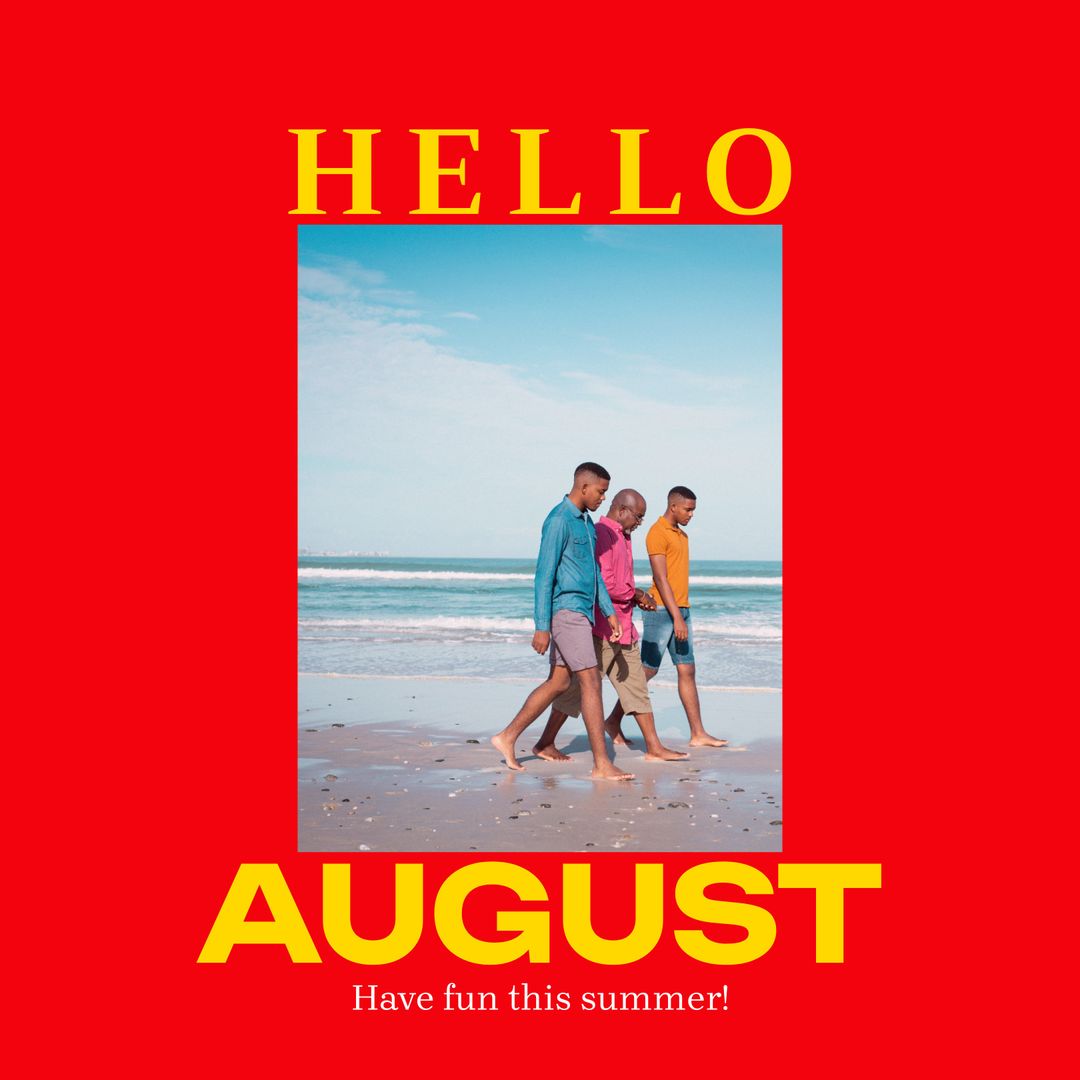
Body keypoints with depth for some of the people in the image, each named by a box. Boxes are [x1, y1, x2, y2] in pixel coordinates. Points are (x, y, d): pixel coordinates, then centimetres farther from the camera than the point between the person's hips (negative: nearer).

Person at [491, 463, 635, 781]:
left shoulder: (586, 522, 15)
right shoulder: (558, 521, -15)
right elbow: (544, 575, -17)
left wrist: (609, 612, 16)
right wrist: (542, 627, -19)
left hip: (580, 612, 10)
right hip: (566, 611, -10)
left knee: (558, 683, 12)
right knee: (591, 682, -9)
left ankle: (507, 737, 20)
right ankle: (601, 764, -7)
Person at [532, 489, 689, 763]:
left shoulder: (622, 537, 17)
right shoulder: (601, 534, -15)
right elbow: (604, 584, -24)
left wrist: (639, 597, 5)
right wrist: (636, 594, -10)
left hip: (623, 629, 10)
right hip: (601, 629, -10)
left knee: (637, 687, 8)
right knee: (578, 687, -3)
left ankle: (654, 748, 10)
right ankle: (545, 744, 7)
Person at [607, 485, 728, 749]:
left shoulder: (682, 535, 17)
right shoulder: (657, 533, -11)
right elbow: (661, 579, -17)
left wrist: (682, 616, 18)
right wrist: (677, 618, -21)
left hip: (681, 610, 8)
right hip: (661, 611, -8)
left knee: (687, 671, 4)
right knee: (647, 670, -3)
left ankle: (698, 734, 3)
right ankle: (614, 720, 11)